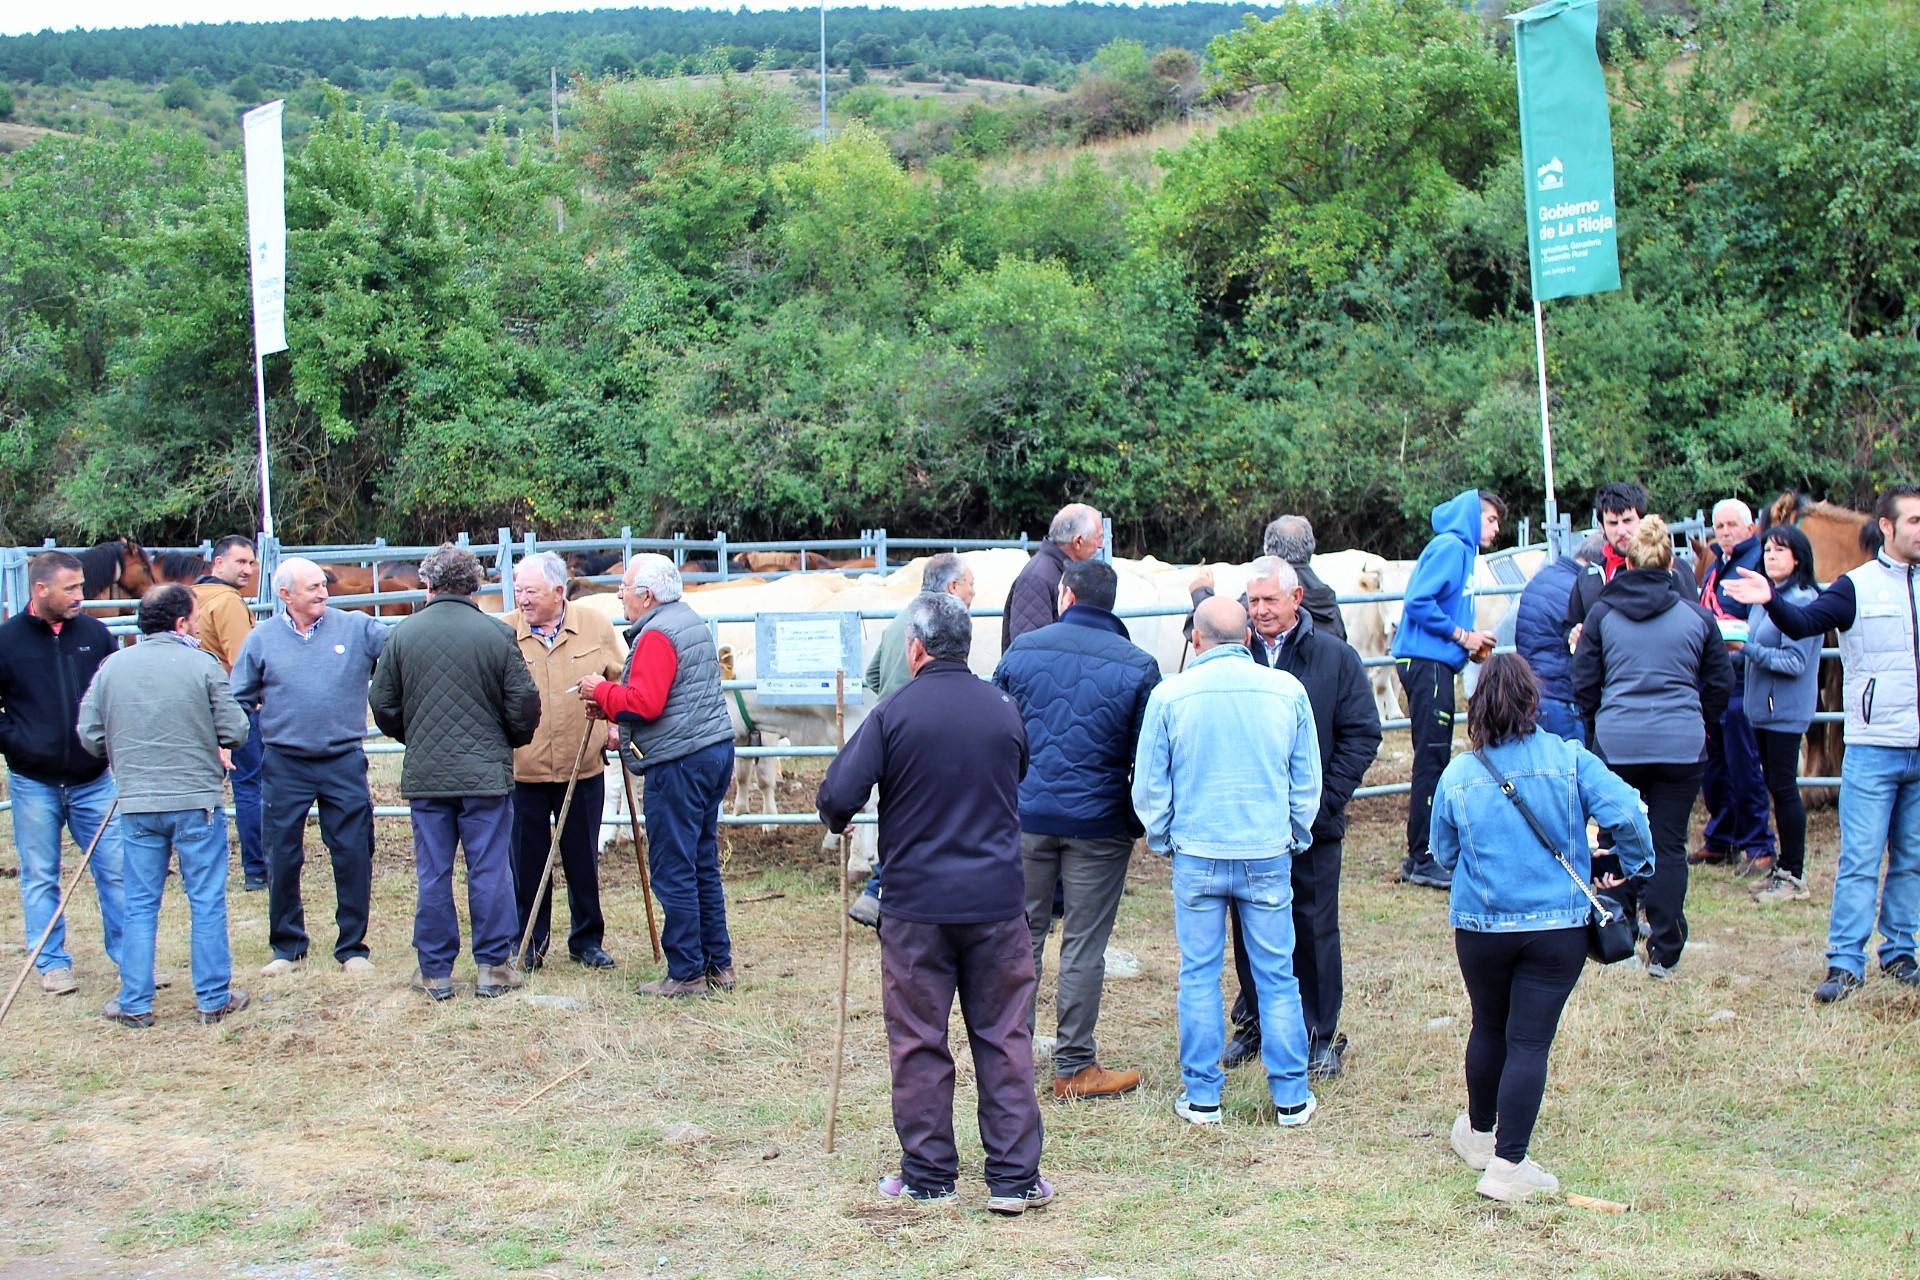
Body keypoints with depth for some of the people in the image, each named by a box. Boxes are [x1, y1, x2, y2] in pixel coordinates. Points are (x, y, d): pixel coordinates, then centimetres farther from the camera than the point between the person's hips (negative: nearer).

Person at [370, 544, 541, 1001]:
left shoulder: (403, 634, -1)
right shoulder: (496, 633, -6)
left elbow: (383, 706, 6)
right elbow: (525, 707, -4)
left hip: (425, 775, 2)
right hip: (487, 774, -2)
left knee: (433, 874, 8)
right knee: (490, 872, 6)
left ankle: (435, 972, 13)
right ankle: (492, 968, 10)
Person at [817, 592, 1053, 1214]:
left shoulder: (894, 712, -9)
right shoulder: (1004, 709, 2)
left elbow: (837, 795, -13)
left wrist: (839, 821, 9)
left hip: (915, 904, -2)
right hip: (998, 900, 3)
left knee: (918, 1042, 9)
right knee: (1003, 1039, 9)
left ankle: (928, 1176, 15)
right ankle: (1015, 1177, 10)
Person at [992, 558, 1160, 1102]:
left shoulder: (1022, 650, 1)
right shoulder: (1137, 665, -6)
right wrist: (1139, 822, 9)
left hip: (1026, 817, 2)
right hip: (1098, 825, -2)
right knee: (1084, 946, 4)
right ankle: (1074, 1068, 10)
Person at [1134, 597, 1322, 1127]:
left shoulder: (1170, 695, -6)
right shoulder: (1287, 691, -2)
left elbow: (1149, 785, 1)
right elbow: (1308, 781, 7)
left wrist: (1162, 839, 17)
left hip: (1197, 856, -1)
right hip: (1269, 855, 1)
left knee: (1199, 976, 9)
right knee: (1277, 978, 8)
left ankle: (1201, 1096, 14)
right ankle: (1291, 1097, 14)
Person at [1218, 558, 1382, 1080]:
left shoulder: (1336, 658, -1)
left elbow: (1362, 734, -1)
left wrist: (1325, 799, -9)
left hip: (1312, 823, -2)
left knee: (1314, 928, 5)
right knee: (1248, 926, 11)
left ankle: (1320, 1035, 15)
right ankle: (1254, 1023, 25)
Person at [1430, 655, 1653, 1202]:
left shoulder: (1457, 775, -4)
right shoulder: (1570, 760, -7)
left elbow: (1444, 853, 6)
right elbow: (1626, 812, -16)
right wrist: (1634, 867, 0)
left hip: (1481, 926, 2)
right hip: (1559, 926, -2)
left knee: (1489, 1029, 21)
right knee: (1530, 1041, 0)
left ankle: (1479, 1134, 38)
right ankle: (1508, 1165, -2)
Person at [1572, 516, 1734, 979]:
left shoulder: (1602, 614, 1)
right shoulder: (1696, 616, 2)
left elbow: (1584, 685, 6)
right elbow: (1721, 683, 10)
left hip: (1617, 743, 0)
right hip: (1680, 744, 0)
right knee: (1669, 845, 3)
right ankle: (1663, 953, 1)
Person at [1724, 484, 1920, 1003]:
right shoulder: (1858, 586, -3)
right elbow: (1804, 622, -16)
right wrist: (1771, 600, -35)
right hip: (1874, 748, -4)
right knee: (1859, 860, -4)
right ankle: (1845, 963, 0)